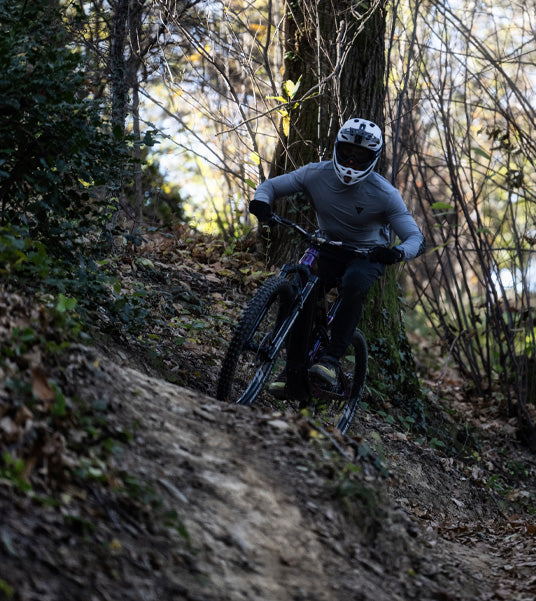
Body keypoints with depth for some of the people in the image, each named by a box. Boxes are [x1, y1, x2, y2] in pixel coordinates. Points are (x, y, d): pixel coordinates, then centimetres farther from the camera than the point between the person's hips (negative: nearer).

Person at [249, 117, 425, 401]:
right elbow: (271, 185, -5)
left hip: (368, 253, -2)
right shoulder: (317, 174, -13)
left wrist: (398, 252, -47)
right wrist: (261, 200, -29)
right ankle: (294, 375, -15)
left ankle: (332, 360, -33)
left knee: (354, 283, -37)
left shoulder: (384, 194, -20)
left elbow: (416, 238, -23)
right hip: (328, 247, 2)